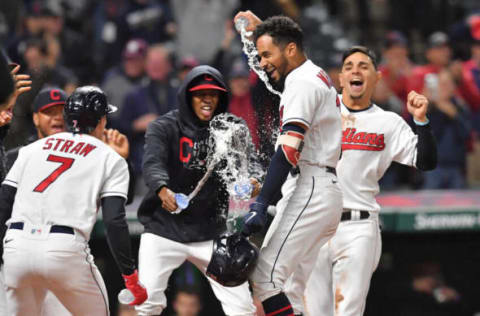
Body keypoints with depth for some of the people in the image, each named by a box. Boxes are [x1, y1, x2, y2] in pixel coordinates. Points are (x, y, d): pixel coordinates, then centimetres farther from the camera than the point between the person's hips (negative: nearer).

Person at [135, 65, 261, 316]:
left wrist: (253, 181, -36)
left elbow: (248, 161, -11)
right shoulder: (164, 128, -7)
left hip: (212, 234, 2)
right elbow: (152, 164, -23)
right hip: (164, 229, -2)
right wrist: (163, 191, -45)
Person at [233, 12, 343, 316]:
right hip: (328, 191, 11)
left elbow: (289, 149, -23)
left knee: (265, 277, -18)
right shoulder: (317, 76, 19)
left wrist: (261, 205, -28)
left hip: (310, 191, -11)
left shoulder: (303, 82, -12)